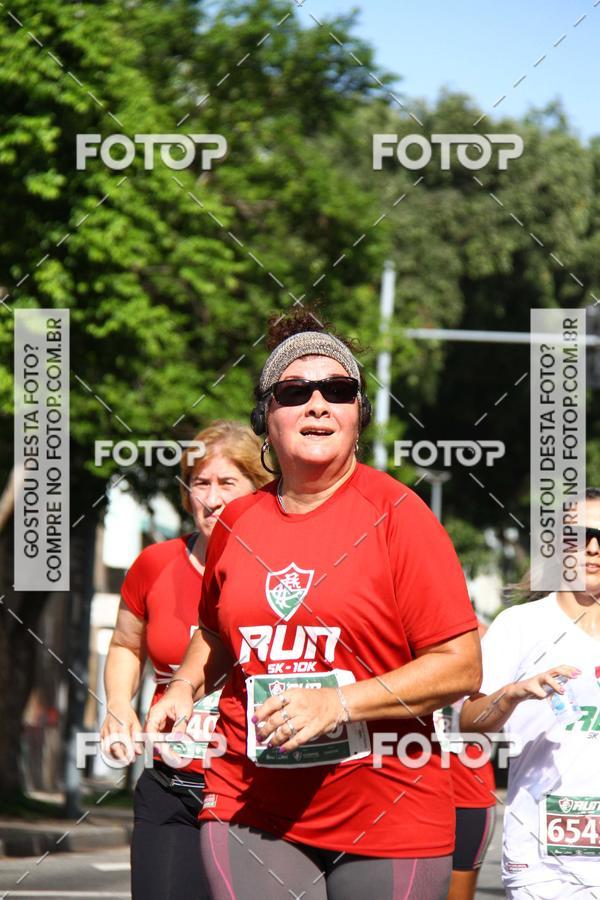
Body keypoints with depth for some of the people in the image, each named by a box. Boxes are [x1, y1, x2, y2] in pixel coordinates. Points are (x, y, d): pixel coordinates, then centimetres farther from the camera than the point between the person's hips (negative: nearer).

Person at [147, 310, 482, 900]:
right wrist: (185, 688, 9)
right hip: (251, 811, 3)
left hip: (387, 821, -3)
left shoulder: (396, 515, -5)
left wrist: (339, 703, -19)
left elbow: (461, 666, -10)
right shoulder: (236, 524, 9)